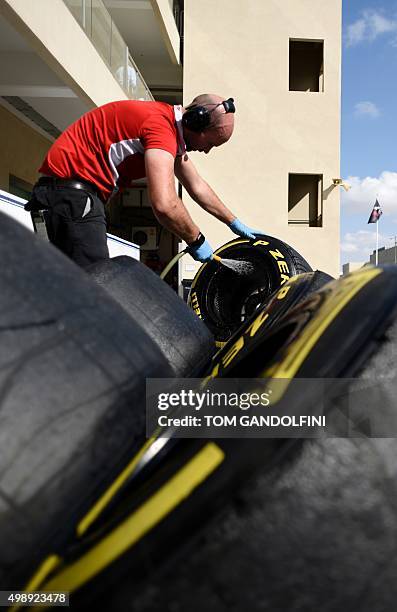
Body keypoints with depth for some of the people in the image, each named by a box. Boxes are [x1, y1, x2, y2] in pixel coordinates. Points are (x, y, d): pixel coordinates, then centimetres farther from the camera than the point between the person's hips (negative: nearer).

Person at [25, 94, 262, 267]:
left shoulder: (174, 128, 13)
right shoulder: (161, 125, -19)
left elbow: (197, 187, 22)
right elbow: (165, 204, -31)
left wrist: (235, 223, 26)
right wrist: (197, 241, -15)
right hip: (71, 186, -11)